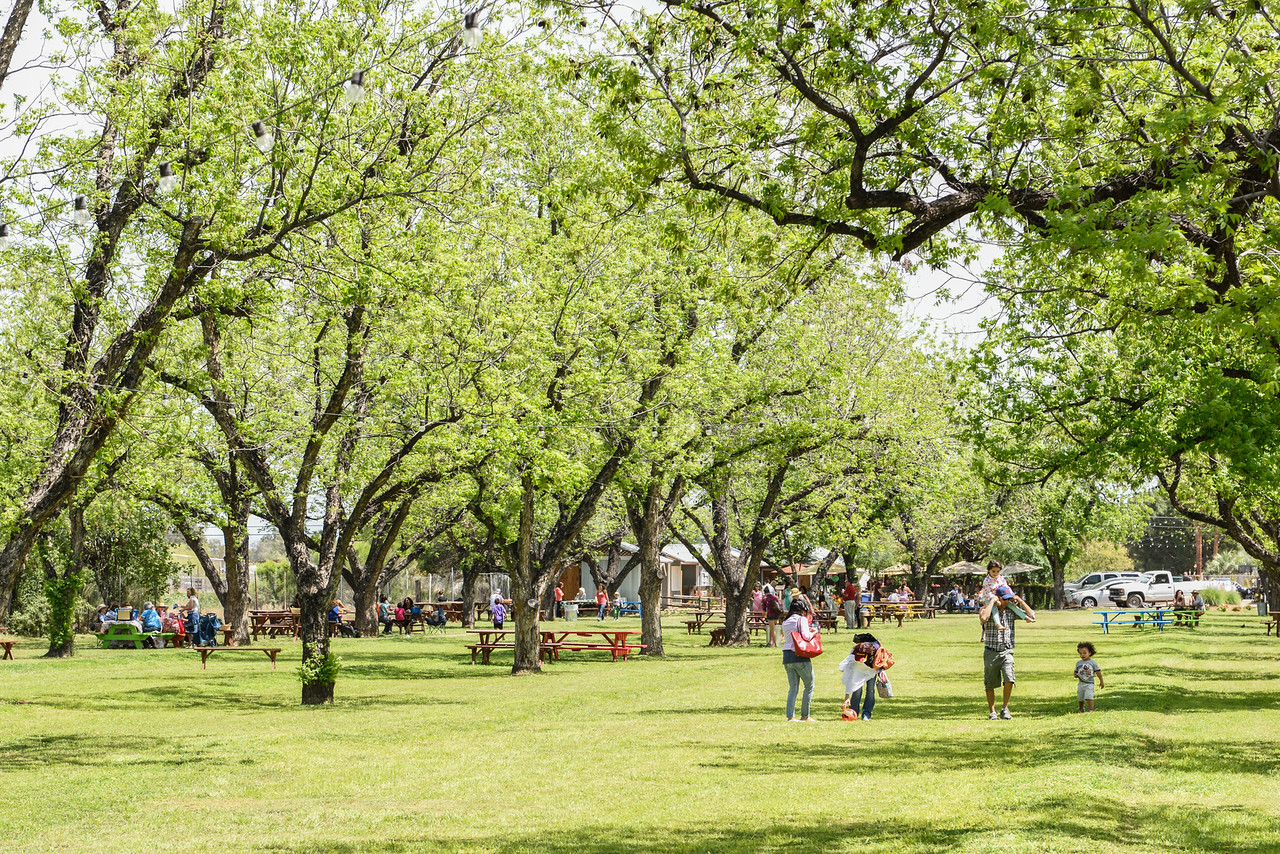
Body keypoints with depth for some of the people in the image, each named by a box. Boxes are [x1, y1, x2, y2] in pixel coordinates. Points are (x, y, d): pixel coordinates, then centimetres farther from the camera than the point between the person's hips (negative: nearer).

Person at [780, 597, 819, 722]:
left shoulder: (785, 622, 16)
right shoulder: (802, 619, -4)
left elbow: (788, 637, 15)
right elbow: (806, 636, -15)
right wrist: (814, 632, 6)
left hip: (786, 656, 6)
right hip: (799, 656, -6)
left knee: (793, 688, 9)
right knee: (809, 686, 7)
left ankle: (790, 716, 0)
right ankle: (805, 715, 8)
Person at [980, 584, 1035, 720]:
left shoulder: (1011, 612, 8)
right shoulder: (989, 610, -4)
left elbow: (1031, 616, 8)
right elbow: (983, 618, -28)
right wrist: (992, 601, -20)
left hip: (1006, 652, 2)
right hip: (991, 653, -2)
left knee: (1009, 679, -18)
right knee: (990, 684, 4)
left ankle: (1004, 709, -3)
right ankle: (992, 712, 17)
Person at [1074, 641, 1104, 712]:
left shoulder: (1093, 663, -2)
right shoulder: (1078, 663, 9)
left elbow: (1098, 672, 3)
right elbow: (1076, 672, 19)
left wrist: (1101, 682, 4)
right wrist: (1076, 675, -5)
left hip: (1089, 683, -4)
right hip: (1080, 683, 5)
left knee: (1088, 697, -19)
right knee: (1080, 698, 13)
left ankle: (1091, 709, -17)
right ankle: (1081, 708, 35)